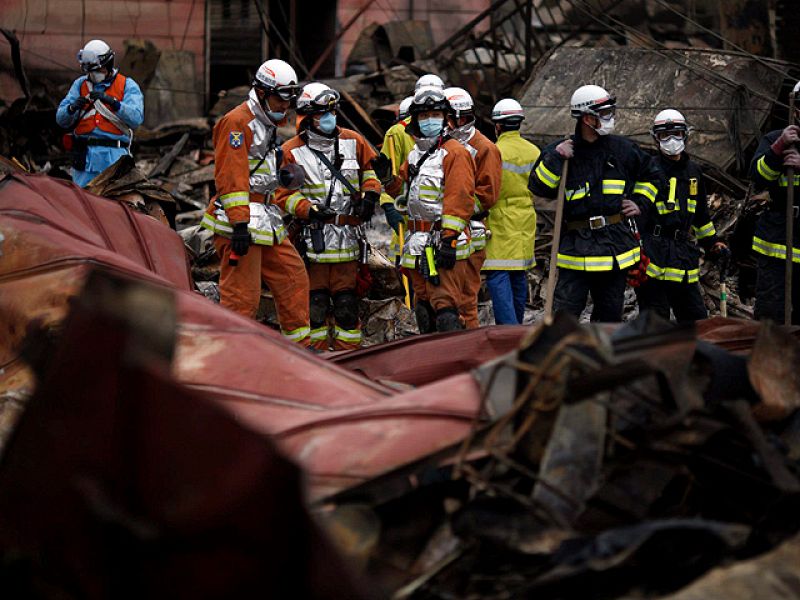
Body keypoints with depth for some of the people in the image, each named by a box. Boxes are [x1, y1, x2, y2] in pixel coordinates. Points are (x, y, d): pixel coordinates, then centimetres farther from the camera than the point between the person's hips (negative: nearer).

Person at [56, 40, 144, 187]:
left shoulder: (127, 85, 5)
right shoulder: (80, 84, 14)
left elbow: (136, 118, -10)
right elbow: (61, 120, 7)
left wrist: (113, 102, -22)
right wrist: (72, 108, -15)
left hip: (114, 156, -3)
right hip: (85, 156, 3)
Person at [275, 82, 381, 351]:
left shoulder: (353, 141, 8)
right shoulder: (292, 151, -2)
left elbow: (369, 170, 23)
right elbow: (284, 194, -1)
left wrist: (370, 194, 5)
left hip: (347, 236, 3)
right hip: (313, 236, -3)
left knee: (346, 301, 5)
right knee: (315, 300, -2)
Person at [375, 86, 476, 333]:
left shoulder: (454, 152, -7)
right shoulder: (415, 155, 19)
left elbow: (459, 199, -14)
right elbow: (399, 188, 30)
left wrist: (449, 240, -21)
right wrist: (387, 176, 7)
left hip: (444, 245, -9)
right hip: (418, 245, 9)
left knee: (444, 306, -16)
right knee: (423, 308, 13)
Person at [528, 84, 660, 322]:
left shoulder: (622, 149, 8)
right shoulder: (559, 152, 0)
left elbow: (650, 176, 24)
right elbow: (538, 187, -10)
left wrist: (639, 202, 11)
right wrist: (555, 158, -16)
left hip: (615, 245, 3)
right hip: (576, 246, -3)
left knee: (610, 311, 9)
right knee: (564, 310, -10)